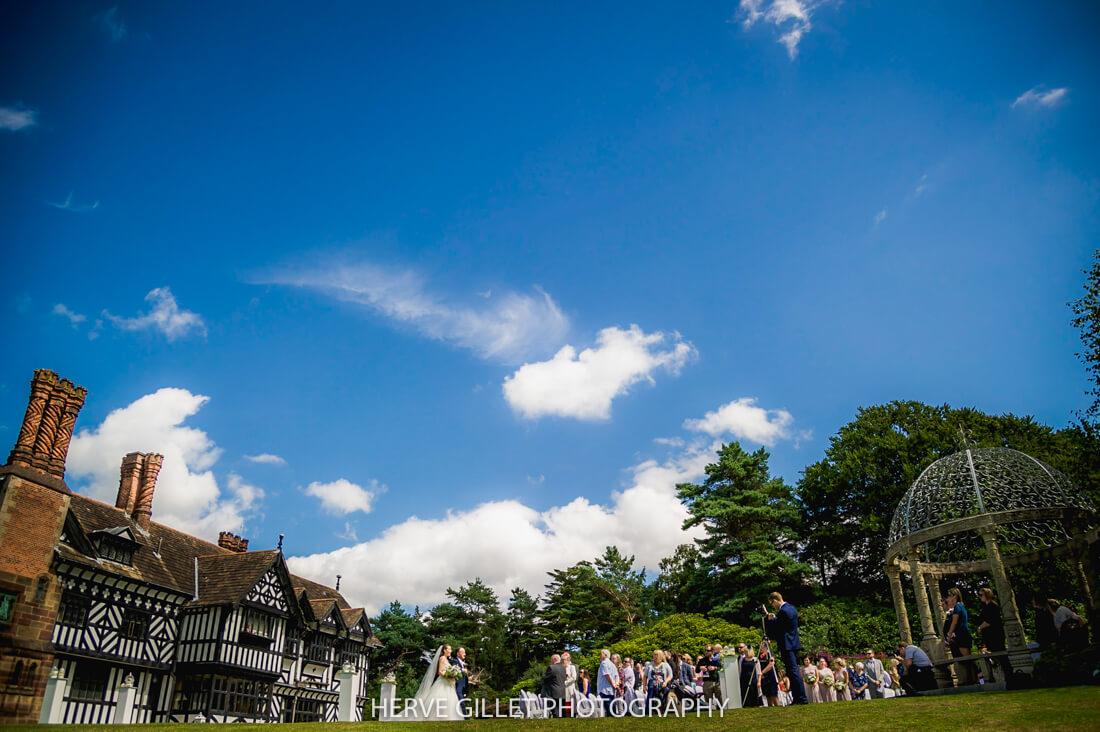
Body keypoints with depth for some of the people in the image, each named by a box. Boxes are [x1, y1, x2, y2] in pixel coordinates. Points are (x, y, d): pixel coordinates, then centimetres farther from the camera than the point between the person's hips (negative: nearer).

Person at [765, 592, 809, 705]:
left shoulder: (783, 611, -18)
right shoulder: (791, 608, 14)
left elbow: (775, 628, -14)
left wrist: (770, 620, 2)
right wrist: (775, 618, 12)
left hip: (787, 646, -10)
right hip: (794, 644, 10)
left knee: (793, 672, -8)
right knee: (793, 672, 13)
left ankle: (802, 698, -9)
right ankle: (797, 698, 16)